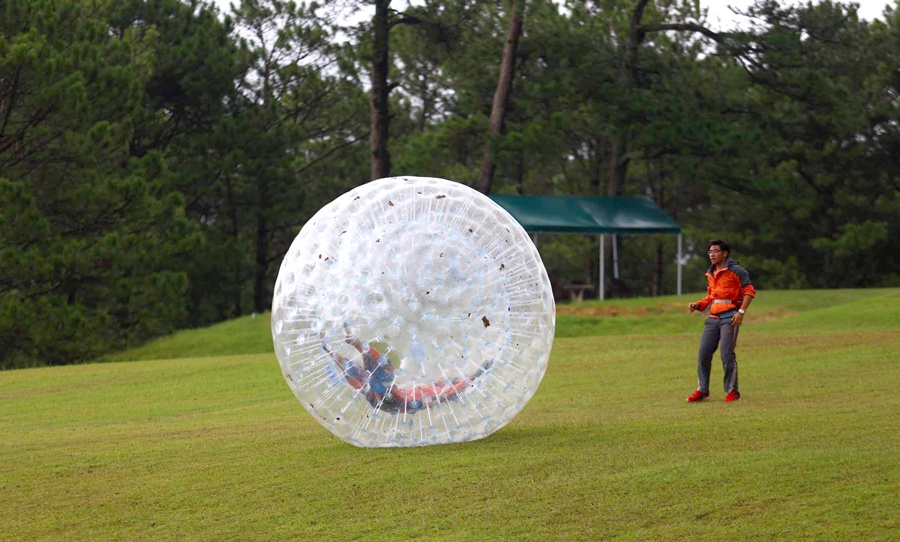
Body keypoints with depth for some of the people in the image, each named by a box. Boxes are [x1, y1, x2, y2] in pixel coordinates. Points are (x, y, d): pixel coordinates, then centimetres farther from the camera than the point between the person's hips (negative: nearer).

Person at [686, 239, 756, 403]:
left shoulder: (735, 271, -5)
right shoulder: (710, 274, 18)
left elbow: (749, 290, -8)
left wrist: (741, 311, -17)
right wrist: (698, 305, 8)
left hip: (729, 317, -7)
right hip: (713, 318, 7)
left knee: (726, 353, -13)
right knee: (703, 353, 1)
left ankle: (732, 391, -2)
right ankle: (702, 390, 11)